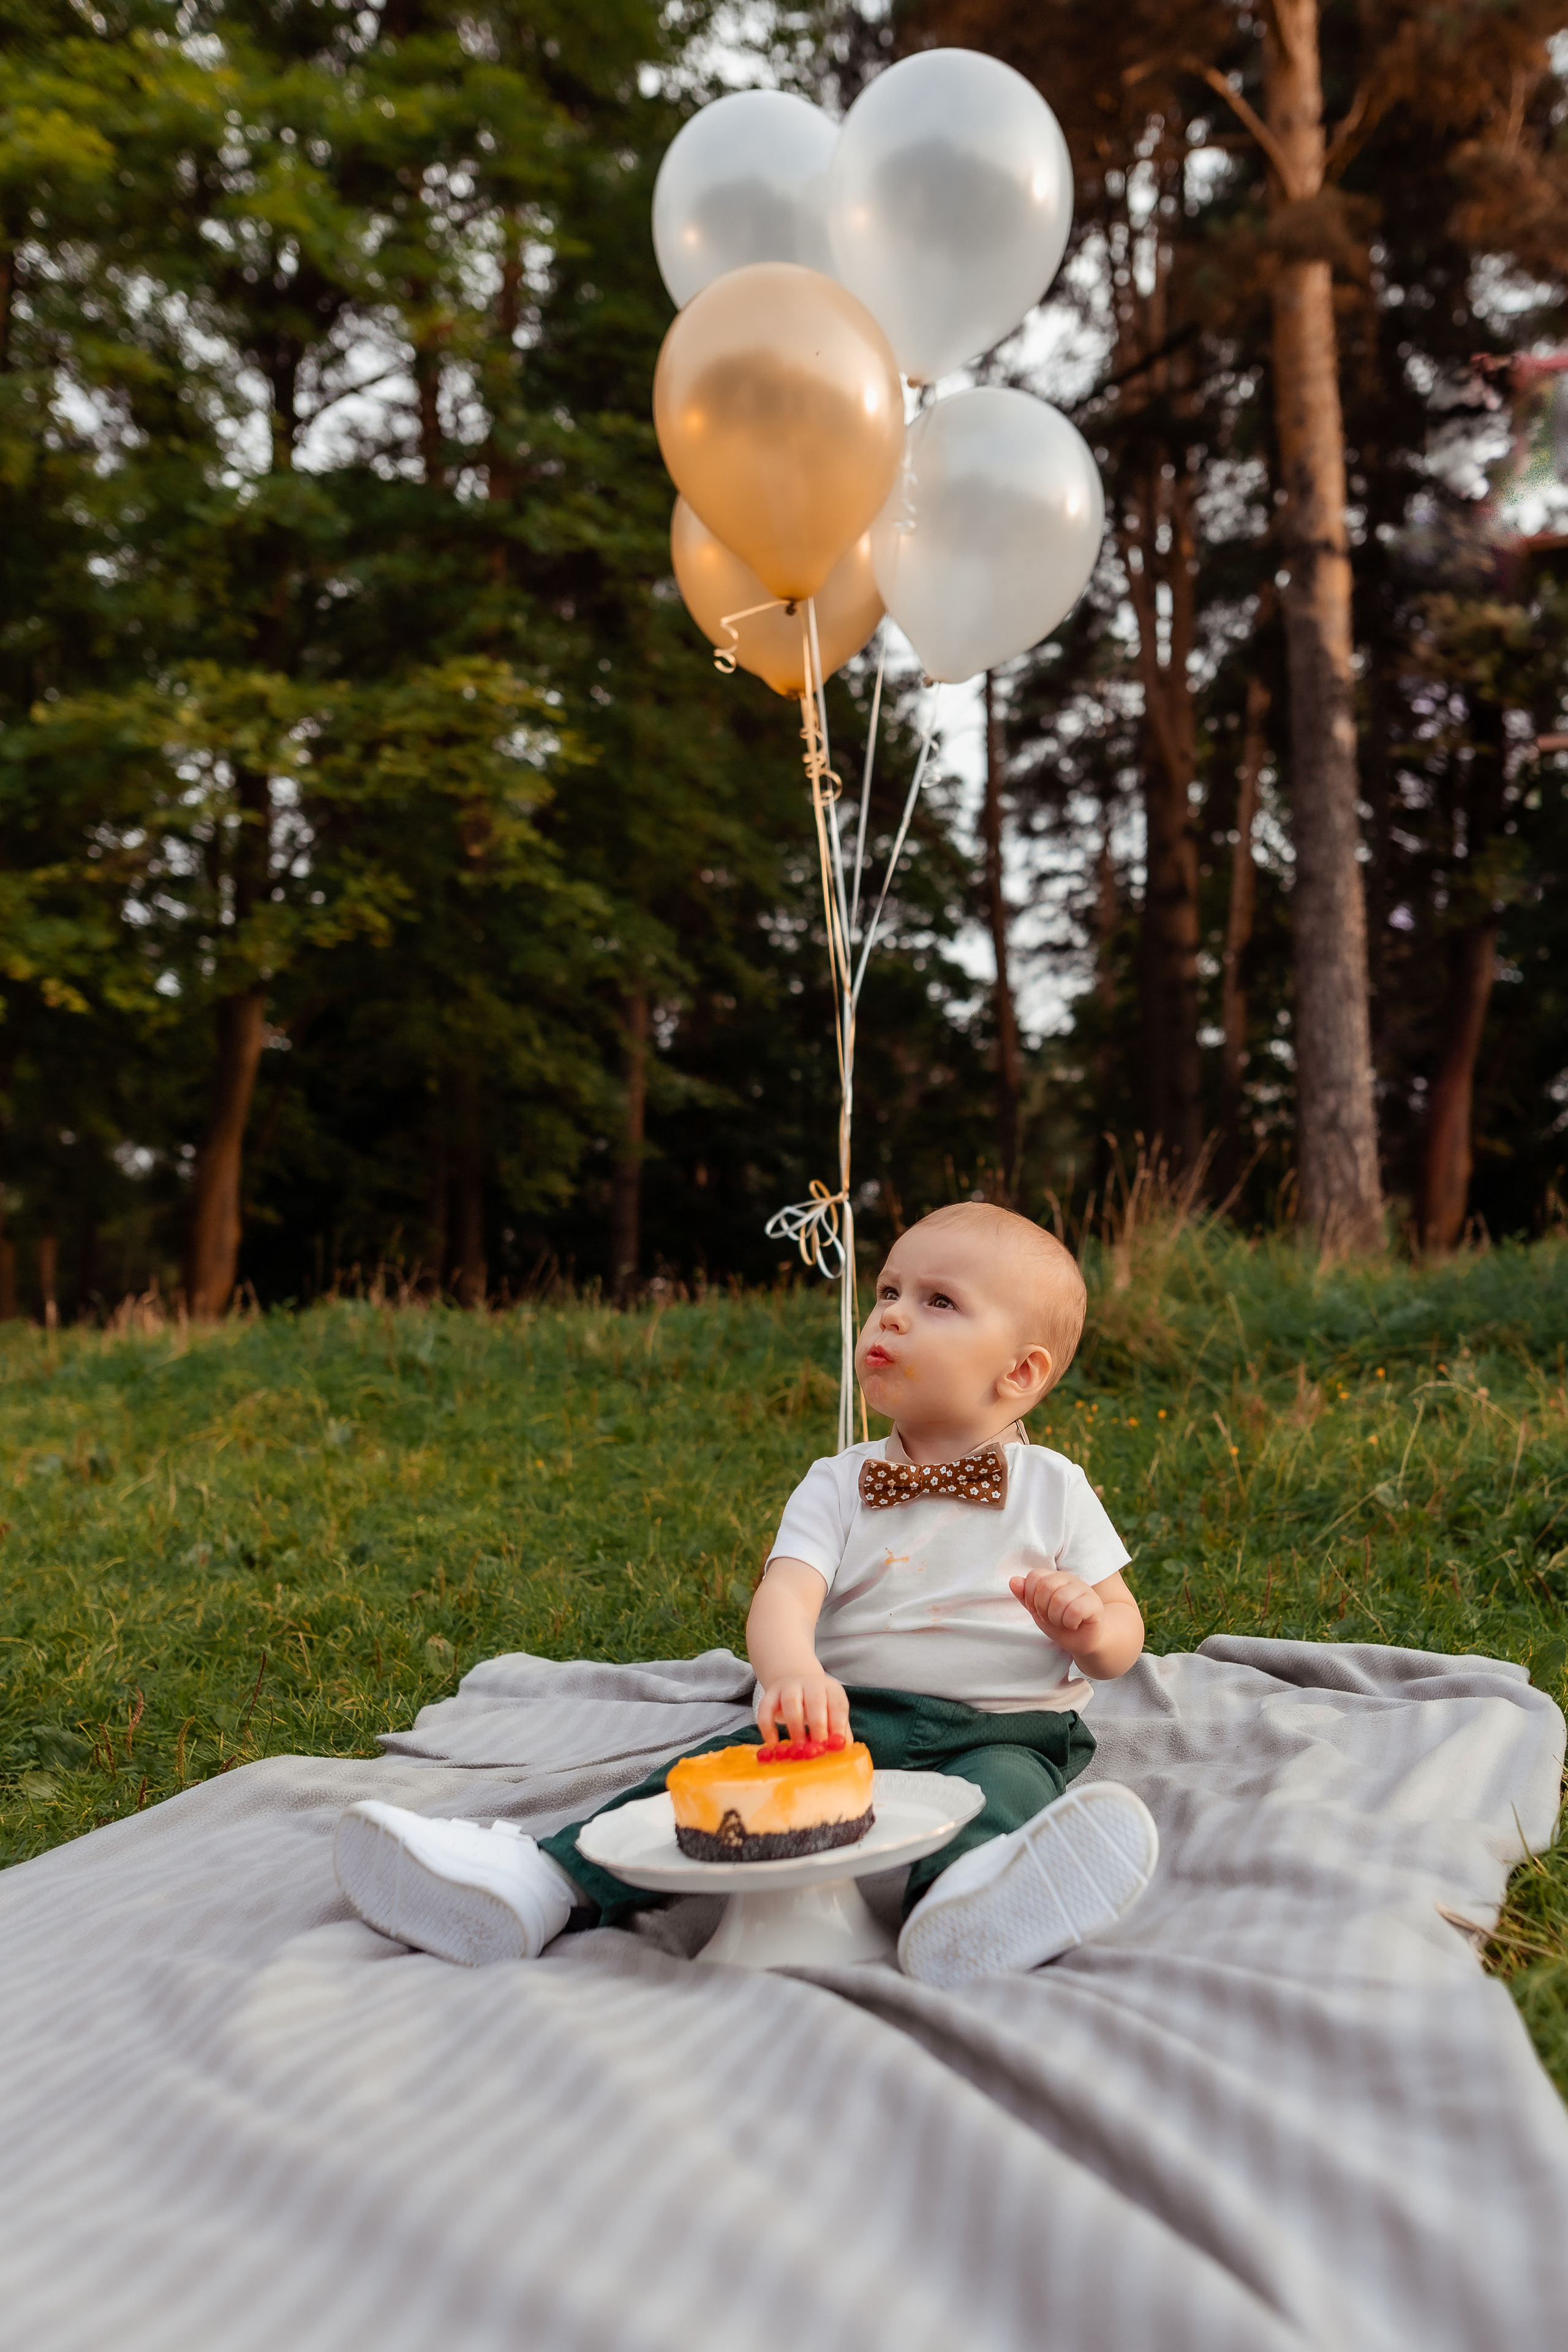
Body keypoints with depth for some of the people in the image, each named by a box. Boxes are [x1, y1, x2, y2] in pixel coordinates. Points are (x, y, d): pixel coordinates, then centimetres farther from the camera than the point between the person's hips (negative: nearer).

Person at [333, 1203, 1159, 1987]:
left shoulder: (1054, 1490, 6)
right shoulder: (837, 1486, 6)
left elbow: (1123, 1634, 10)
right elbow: (782, 1596, -12)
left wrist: (1091, 1629, -16)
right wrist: (794, 1674, -35)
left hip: (1001, 1732, -2)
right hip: (848, 1715, 2)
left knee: (1005, 1785, -35)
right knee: (729, 1759, -23)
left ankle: (966, 1909, -67)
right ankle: (550, 1880, -34)